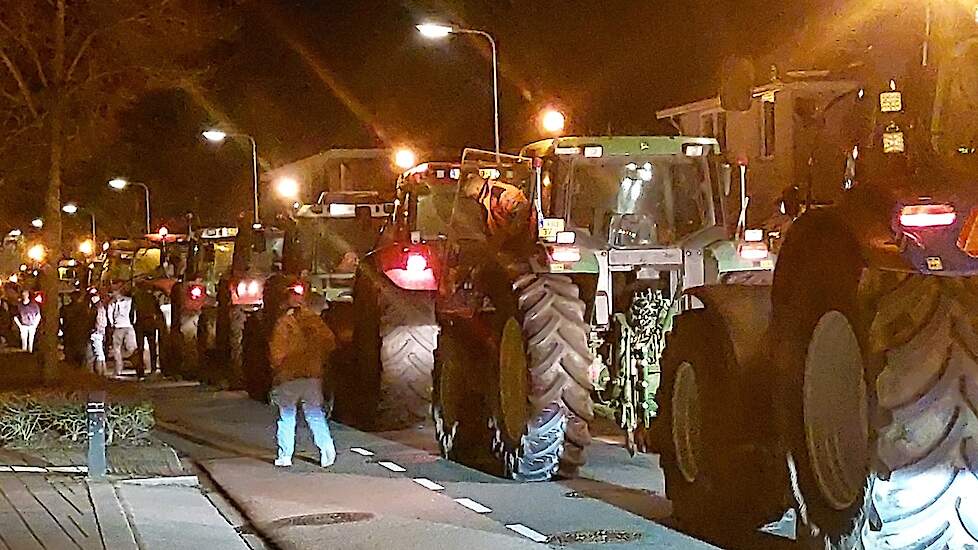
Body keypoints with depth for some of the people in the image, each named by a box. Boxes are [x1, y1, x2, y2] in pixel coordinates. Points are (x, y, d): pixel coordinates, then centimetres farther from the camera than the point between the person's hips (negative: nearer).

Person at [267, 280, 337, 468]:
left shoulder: (283, 323, -9)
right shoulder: (313, 320, 3)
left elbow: (277, 351, -13)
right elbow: (330, 341, 4)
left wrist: (276, 367, 5)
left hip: (288, 376, -3)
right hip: (313, 375, 3)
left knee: (287, 416, 8)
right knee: (315, 414, 10)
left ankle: (285, 456, 9)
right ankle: (326, 446, -9)